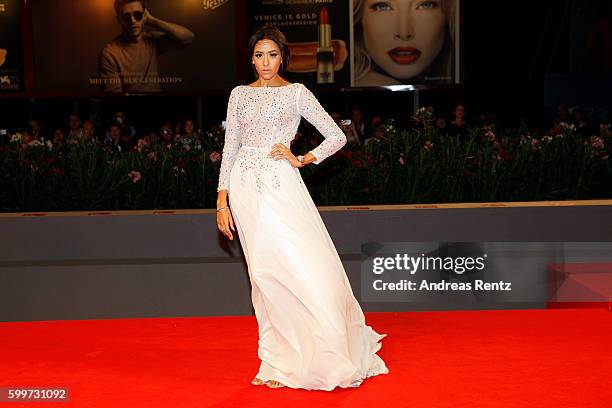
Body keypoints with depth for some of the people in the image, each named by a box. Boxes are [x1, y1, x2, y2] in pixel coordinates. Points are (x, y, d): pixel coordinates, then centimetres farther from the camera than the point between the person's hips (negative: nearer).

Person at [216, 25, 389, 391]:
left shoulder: (296, 93, 4)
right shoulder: (240, 94, 13)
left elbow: (337, 136, 3)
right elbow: (230, 148, 11)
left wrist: (303, 160, -9)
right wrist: (222, 200, 5)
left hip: (280, 185, -3)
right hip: (245, 187, 3)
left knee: (304, 265, -7)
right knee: (266, 272, 4)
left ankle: (323, 356, 11)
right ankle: (280, 360, 14)